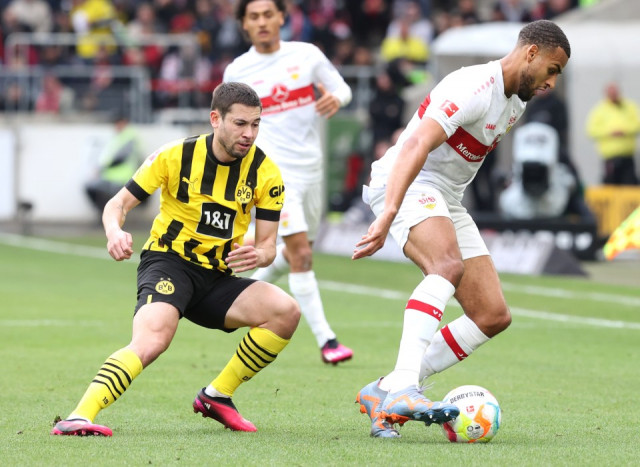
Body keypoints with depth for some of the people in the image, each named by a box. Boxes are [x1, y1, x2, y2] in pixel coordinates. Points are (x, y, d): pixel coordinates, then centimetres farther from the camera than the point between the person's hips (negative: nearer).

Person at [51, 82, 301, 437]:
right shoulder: (176, 156, -9)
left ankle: (217, 396, -3)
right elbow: (118, 203, -3)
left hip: (217, 277, 5)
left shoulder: (265, 172, -3)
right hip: (168, 263, -5)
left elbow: (268, 244, 0)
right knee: (153, 338, -34)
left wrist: (258, 255, -26)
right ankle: (78, 418, -46)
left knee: (286, 311, -18)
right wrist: (114, 232, -26)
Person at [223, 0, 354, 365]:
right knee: (300, 250, -16)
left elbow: (342, 88, 9)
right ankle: (325, 338, -17)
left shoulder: (307, 55, 3)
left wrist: (335, 98, -14)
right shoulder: (236, 72, 1)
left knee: (299, 252, 14)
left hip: (311, 167, 4)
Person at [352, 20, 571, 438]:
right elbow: (416, 146, -32)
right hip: (405, 184, -10)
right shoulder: (474, 88, -20)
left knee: (494, 316, -1)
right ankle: (404, 389, -48)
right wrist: (388, 215, -43)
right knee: (450, 264, -38)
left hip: (447, 200, 10)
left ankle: (385, 393, -1)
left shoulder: (517, 102, 12)